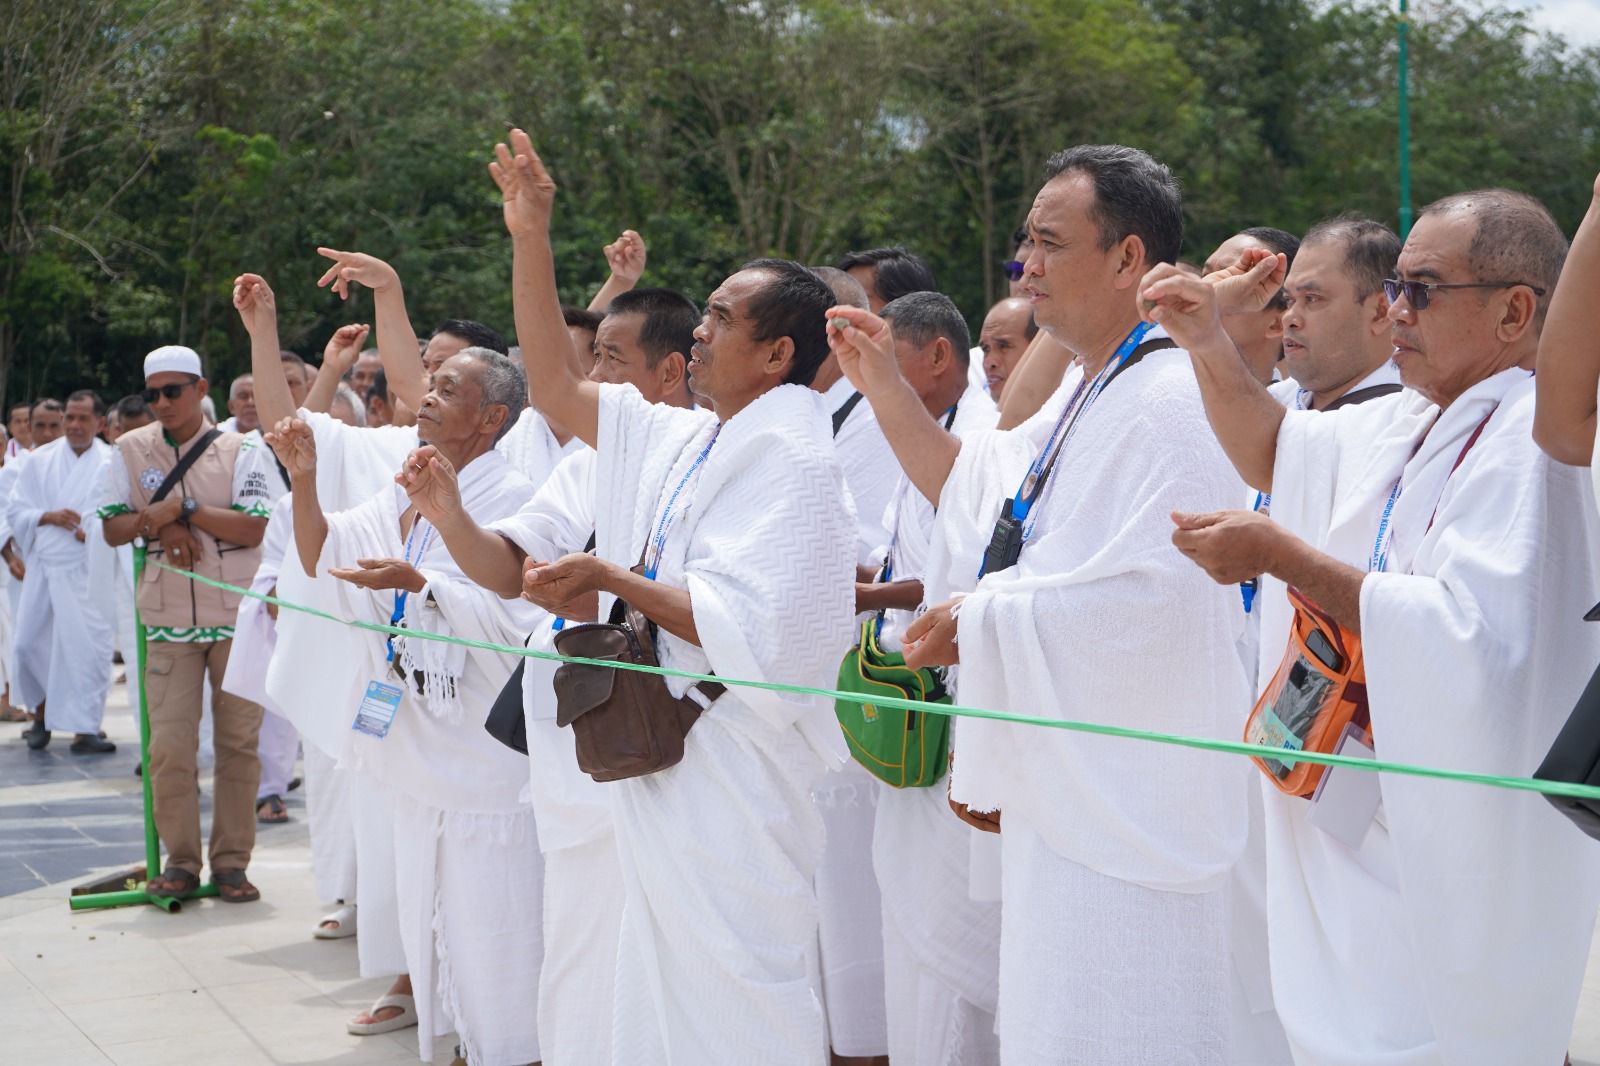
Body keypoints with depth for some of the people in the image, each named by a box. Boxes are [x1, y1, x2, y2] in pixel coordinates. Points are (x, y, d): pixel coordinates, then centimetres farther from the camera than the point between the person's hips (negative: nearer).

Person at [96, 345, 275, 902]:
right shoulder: (131, 451, 6)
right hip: (168, 620, 2)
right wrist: (159, 523, -12)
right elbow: (111, 529, 7)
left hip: (237, 615, -2)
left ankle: (231, 861, 13)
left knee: (239, 741, 4)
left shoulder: (243, 451, -3)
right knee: (168, 745, -3)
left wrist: (182, 507, -17)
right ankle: (180, 860, 10)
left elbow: (254, 528, -12)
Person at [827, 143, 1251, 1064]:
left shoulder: (1173, 405, -19)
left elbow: (1148, 602, -27)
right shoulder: (1082, 395, 14)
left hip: (1128, 802, -10)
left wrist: (980, 620, -17)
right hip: (1064, 783, 10)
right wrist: (886, 386, 17)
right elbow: (973, 491, 26)